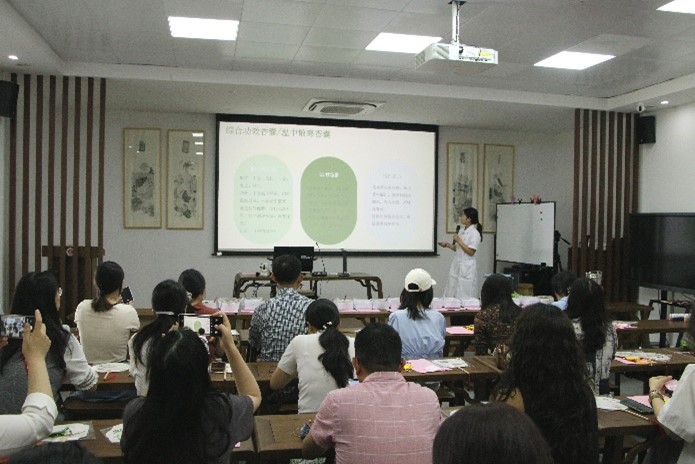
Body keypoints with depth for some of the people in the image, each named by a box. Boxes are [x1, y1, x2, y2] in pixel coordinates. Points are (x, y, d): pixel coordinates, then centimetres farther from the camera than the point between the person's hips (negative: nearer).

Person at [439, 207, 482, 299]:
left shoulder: (475, 233, -13)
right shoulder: (461, 231, 10)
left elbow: (471, 252, -17)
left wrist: (459, 241, -16)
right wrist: (447, 245, 3)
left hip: (467, 267, -8)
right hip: (456, 265, 8)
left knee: (465, 296, -1)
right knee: (452, 294, 8)